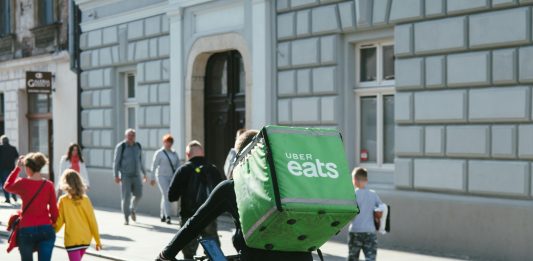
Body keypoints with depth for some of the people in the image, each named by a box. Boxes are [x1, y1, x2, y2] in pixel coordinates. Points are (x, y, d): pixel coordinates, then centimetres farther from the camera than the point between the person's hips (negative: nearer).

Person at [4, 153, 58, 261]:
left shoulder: (23, 183, -7)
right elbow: (54, 210, 1)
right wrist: (53, 222, 18)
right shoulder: (49, 185, -3)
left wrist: (17, 168, 19)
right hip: (46, 229, 1)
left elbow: (7, 186, 16)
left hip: (27, 230, -1)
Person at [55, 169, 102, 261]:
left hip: (72, 239, -5)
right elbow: (92, 220, 0)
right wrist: (97, 240, 7)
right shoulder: (85, 199, 0)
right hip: (85, 238, 5)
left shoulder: (63, 200, -8)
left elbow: (59, 221, -3)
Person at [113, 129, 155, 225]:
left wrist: (144, 174, 16)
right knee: (126, 196, -8)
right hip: (125, 175, -4)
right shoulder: (121, 146, -8)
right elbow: (116, 162, -7)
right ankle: (126, 217, 2)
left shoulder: (138, 146, 6)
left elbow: (141, 161, 15)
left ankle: (132, 209, 28)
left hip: (136, 175, 4)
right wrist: (116, 176, -12)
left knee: (138, 194, 0)